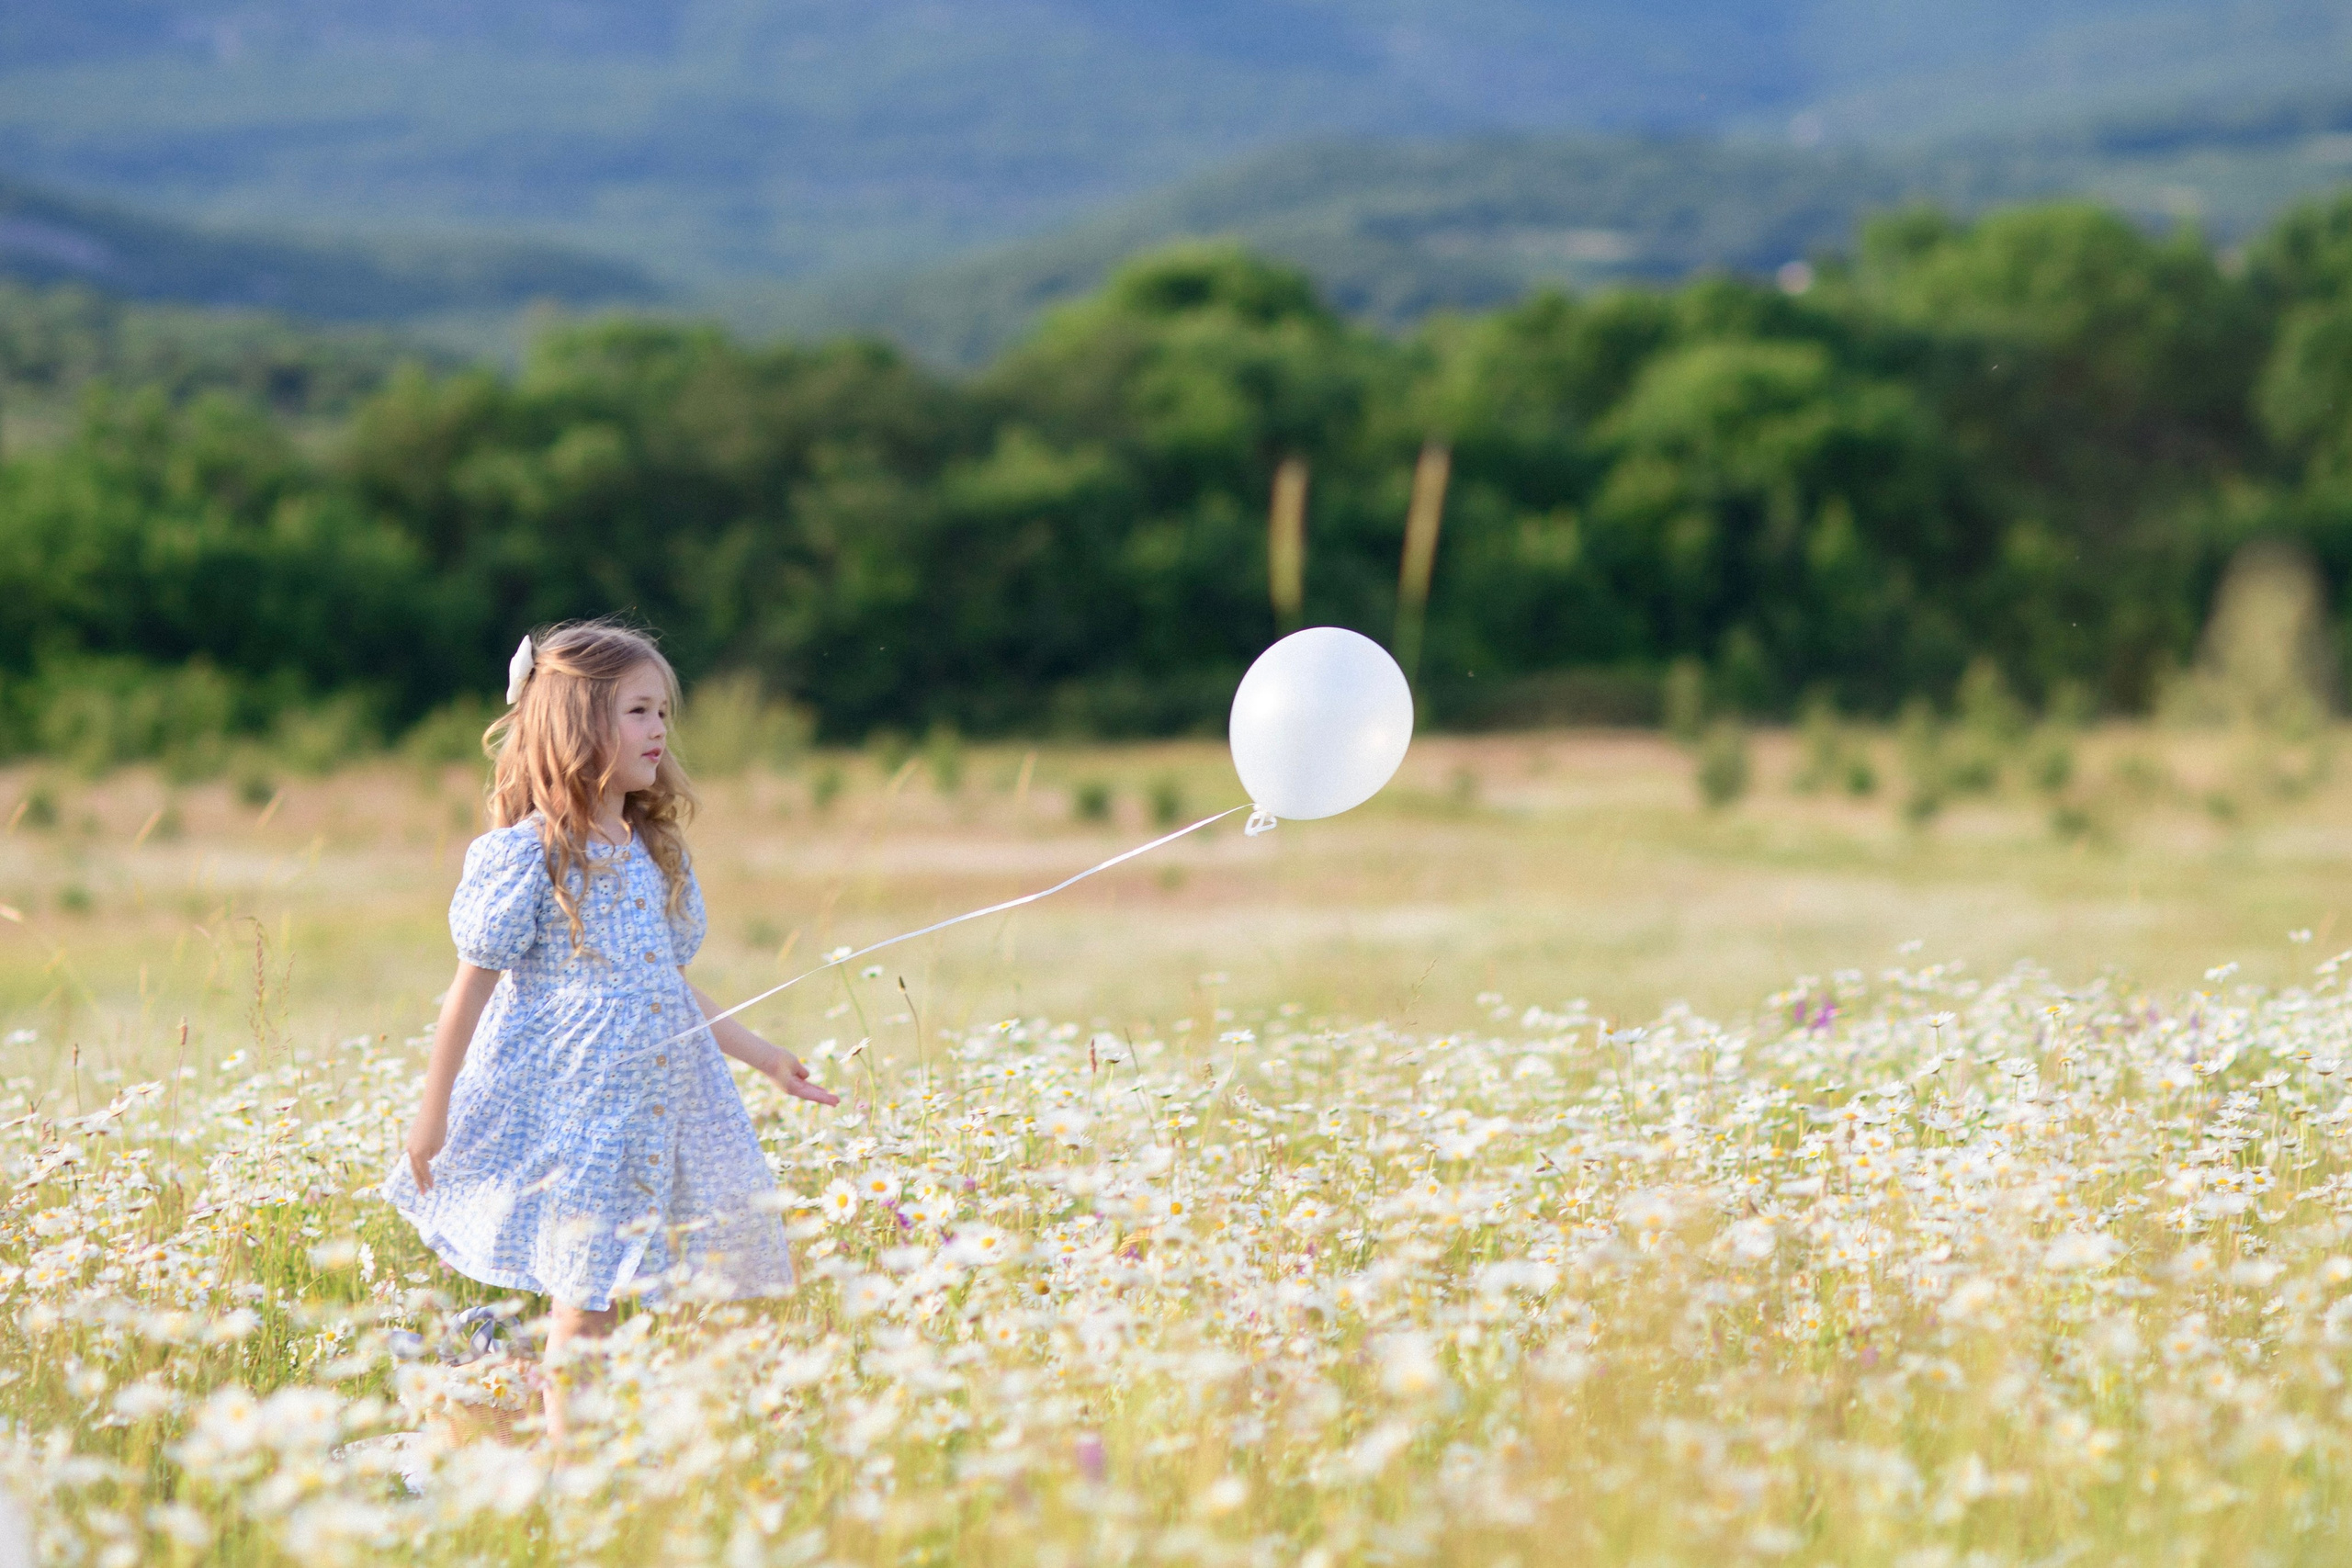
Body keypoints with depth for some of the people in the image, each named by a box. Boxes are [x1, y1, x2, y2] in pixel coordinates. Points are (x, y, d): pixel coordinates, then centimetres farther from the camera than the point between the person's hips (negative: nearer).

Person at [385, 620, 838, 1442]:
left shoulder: (654, 853, 12)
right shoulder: (525, 855, -9)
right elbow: (474, 983, -7)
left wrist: (761, 1056, 20)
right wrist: (433, 1111, -6)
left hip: (656, 1105, 7)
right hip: (566, 1108, -7)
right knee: (584, 1299, -7)